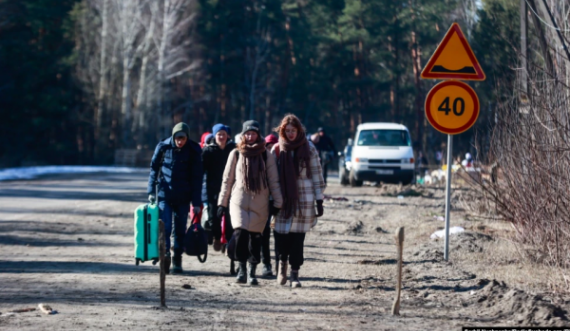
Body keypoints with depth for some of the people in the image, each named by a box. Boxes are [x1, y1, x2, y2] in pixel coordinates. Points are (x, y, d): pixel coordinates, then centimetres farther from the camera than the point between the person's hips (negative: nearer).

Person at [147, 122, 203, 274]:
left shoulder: (194, 151, -5)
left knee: (180, 229, 5)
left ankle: (177, 261, 12)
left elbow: (197, 177, -2)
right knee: (165, 226, -12)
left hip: (183, 197, 0)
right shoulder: (163, 147, -4)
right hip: (164, 194, 0)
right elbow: (154, 168, 6)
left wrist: (196, 202, -3)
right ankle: (165, 254, -13)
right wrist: (151, 191, 2)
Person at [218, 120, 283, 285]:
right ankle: (242, 269, -7)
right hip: (239, 201, -1)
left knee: (255, 237, 1)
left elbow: (273, 180, 9)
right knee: (240, 233, -17)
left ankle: (252, 272, 11)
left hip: (259, 203, 1)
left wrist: (277, 202, 4)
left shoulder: (266, 155, 7)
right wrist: (222, 202, 8)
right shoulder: (236, 154, 7)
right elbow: (227, 179, 10)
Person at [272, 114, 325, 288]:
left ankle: (294, 274, 6)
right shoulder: (277, 150, 4)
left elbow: (316, 175, 3)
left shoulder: (309, 149, 2)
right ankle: (282, 262, 24)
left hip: (304, 200, -1)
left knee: (298, 237, -1)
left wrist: (319, 200, 0)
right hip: (283, 200, 1)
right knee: (281, 235, -3)